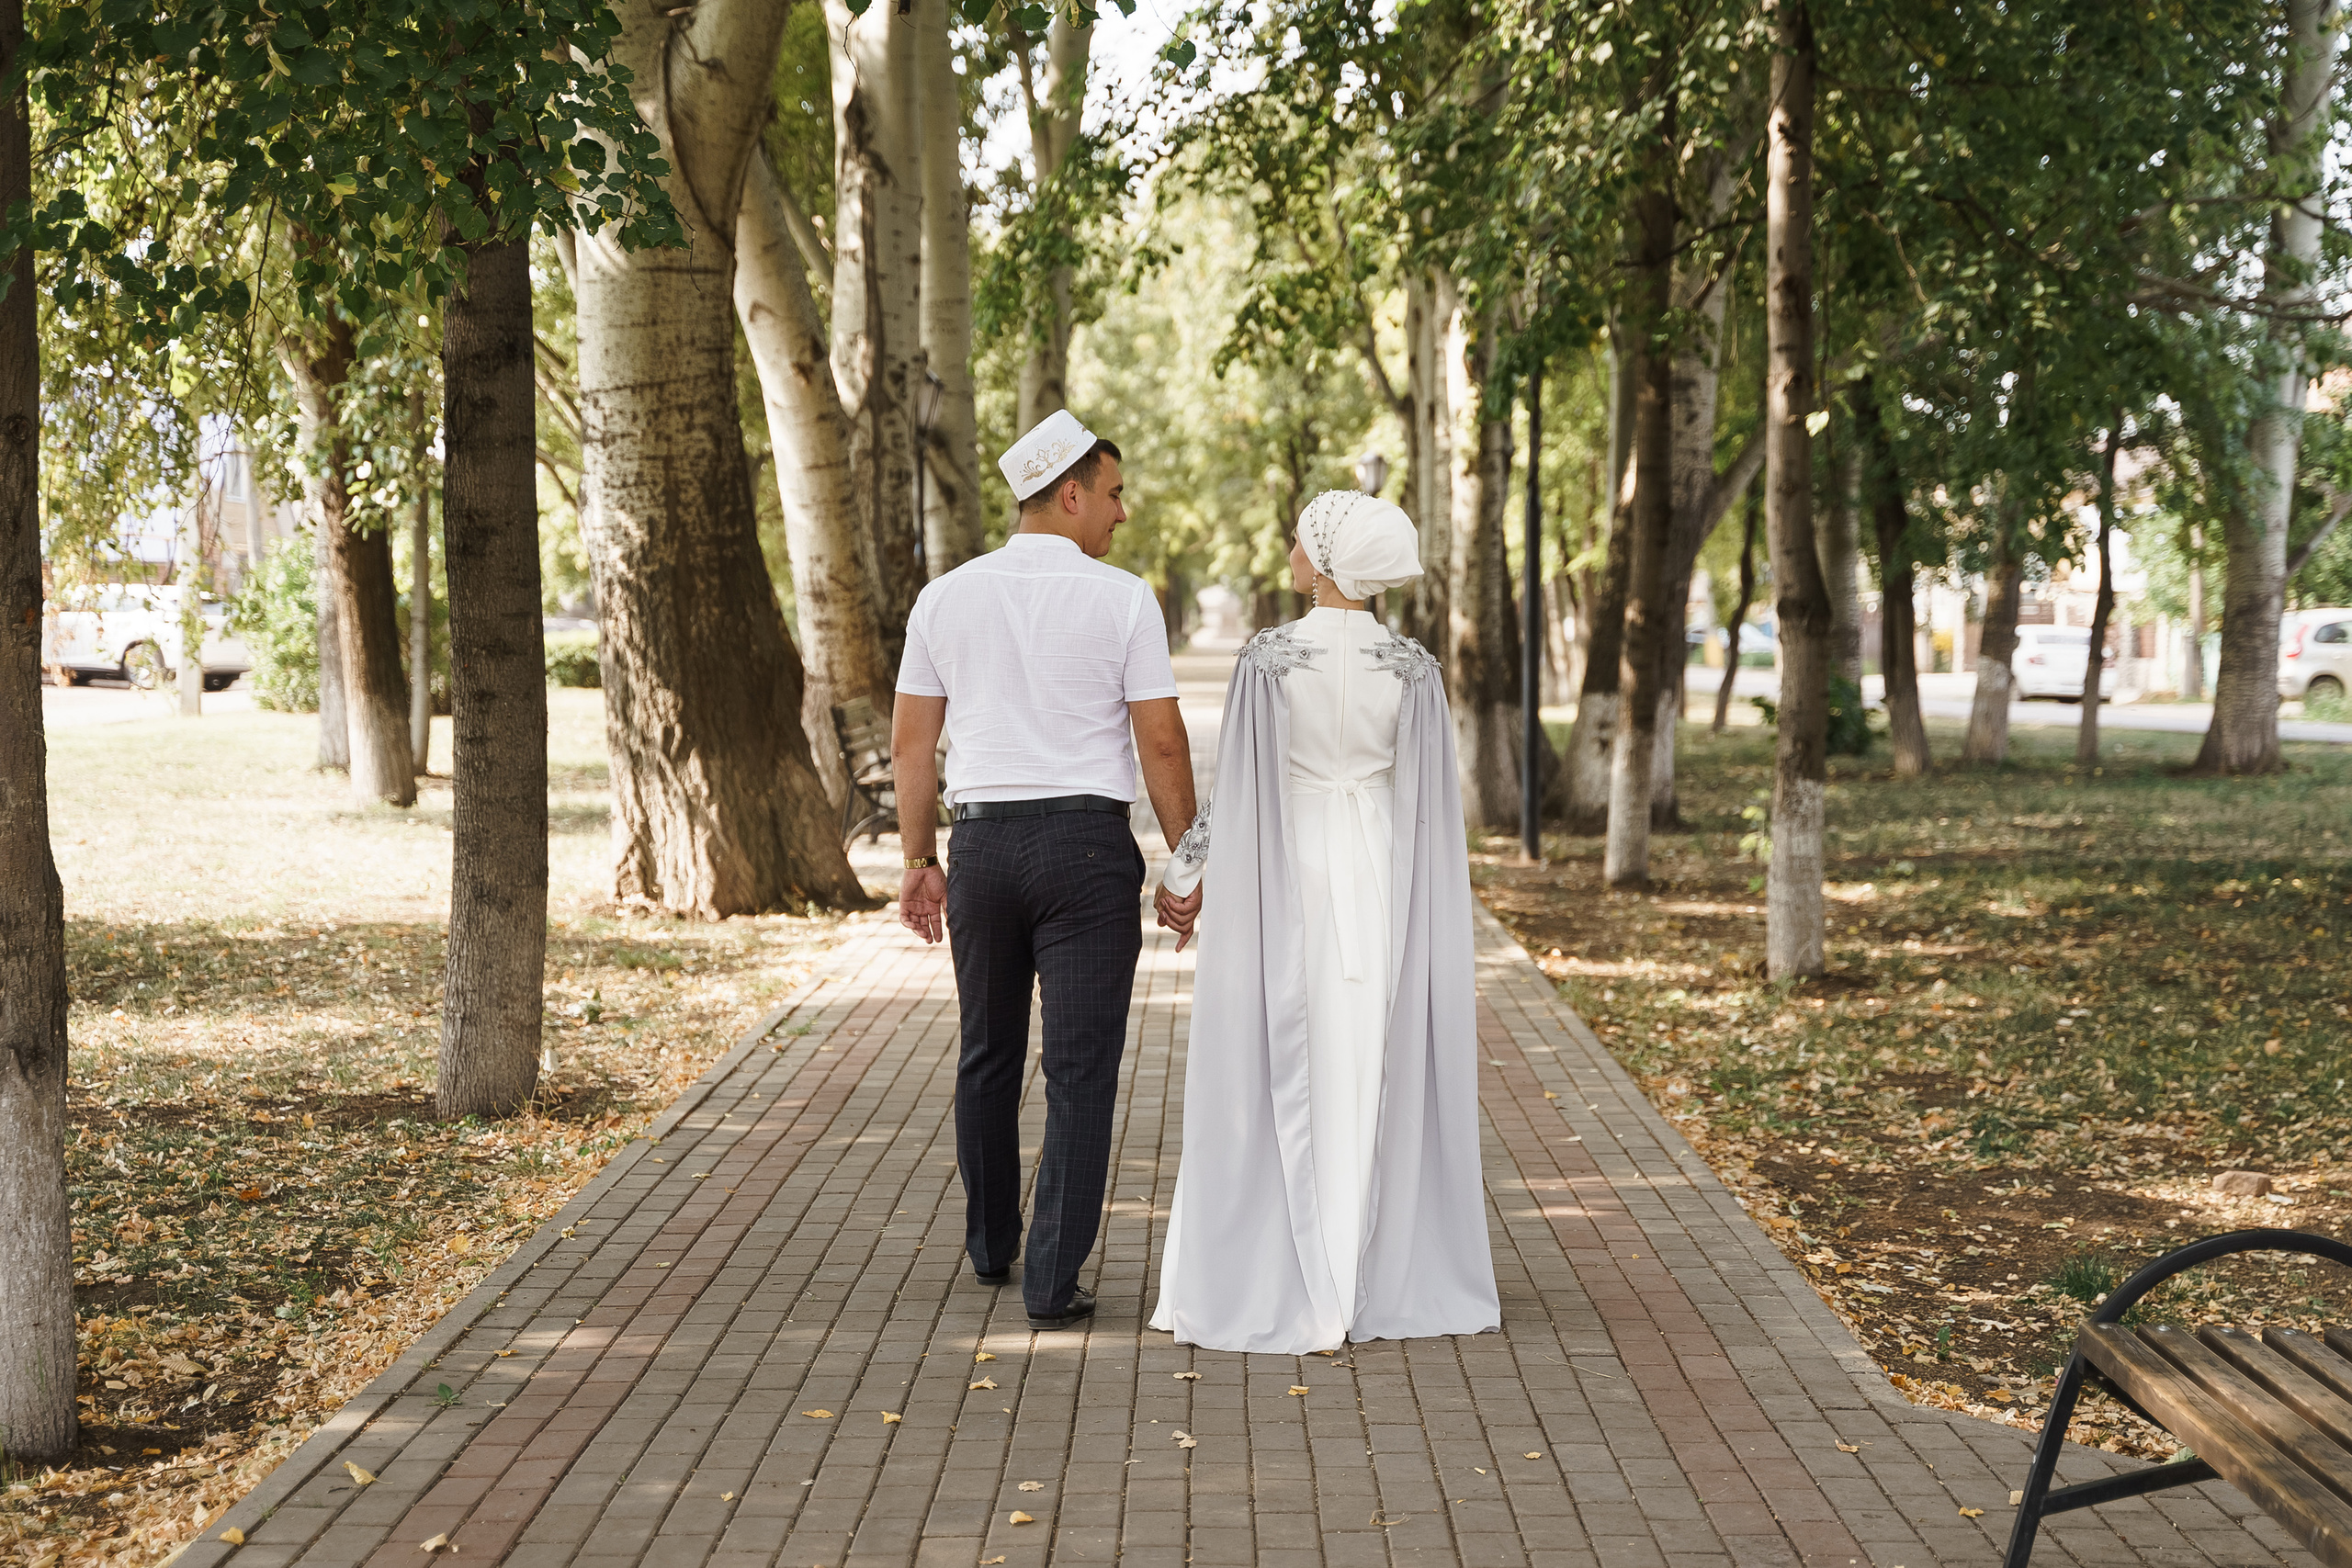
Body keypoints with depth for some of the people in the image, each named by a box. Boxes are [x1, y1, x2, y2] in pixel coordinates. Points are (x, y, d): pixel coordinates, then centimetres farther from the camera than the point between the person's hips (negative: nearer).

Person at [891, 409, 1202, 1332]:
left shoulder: (945, 598, 4)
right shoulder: (1123, 600, -6)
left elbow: (912, 741, 6)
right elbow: (1162, 744, -6)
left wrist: (919, 860, 13)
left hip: (982, 842, 4)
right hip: (1087, 845, -4)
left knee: (988, 1057, 19)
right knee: (1080, 1068, -1)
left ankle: (990, 1249, 34)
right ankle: (1053, 1282, -3)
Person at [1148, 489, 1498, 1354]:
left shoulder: (1268, 657, -10)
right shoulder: (1414, 667, -2)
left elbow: (1235, 787, -8)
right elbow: (1433, 802, 0)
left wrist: (1186, 876, 6)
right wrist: (1445, 931, 8)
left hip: (1285, 878, -2)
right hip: (1384, 886, 2)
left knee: (1281, 1083, 6)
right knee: (1376, 1083, 10)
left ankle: (1279, 1287, 7)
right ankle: (1379, 1283, 14)